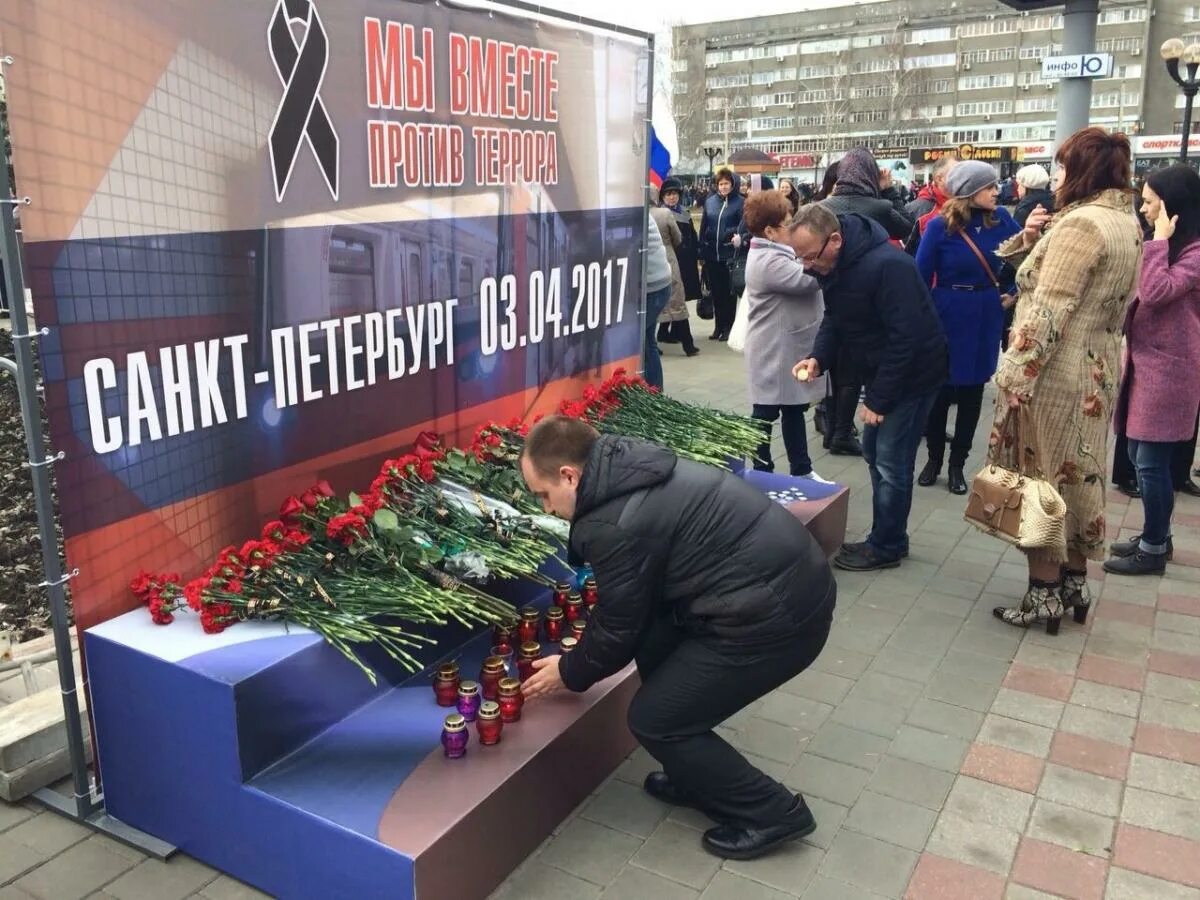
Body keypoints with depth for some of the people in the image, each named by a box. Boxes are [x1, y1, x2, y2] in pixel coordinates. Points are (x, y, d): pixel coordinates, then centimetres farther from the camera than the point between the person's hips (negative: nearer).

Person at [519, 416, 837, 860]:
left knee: (653, 720, 3)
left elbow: (619, 627, -5)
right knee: (653, 643, 19)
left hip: (776, 617, -10)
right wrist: (585, 652, 28)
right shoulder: (634, 470, 9)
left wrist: (570, 672, 14)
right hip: (792, 574, 10)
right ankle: (697, 778, 31)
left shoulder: (616, 524, -19)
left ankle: (771, 813, 16)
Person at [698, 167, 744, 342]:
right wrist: (702, 250, 6)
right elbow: (703, 227, 9)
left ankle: (728, 327, 12)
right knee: (715, 292, 11)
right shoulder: (709, 201, 9)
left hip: (729, 255, -4)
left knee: (729, 292, 4)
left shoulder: (740, 202, -5)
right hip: (712, 254, 4)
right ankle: (718, 326, 20)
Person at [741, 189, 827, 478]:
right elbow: (810, 278, -28)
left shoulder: (774, 253, 11)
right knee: (766, 413, 3)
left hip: (789, 348, 10)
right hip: (774, 351, -10)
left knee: (794, 408, 17)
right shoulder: (768, 262, -22)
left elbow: (801, 276, 11)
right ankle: (762, 473, 14)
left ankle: (801, 470, 28)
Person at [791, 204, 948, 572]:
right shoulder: (833, 265, -2)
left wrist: (879, 399, -22)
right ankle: (889, 537, 28)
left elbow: (906, 338, -28)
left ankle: (886, 547, 13)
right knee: (874, 453, 14)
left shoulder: (887, 266, -30)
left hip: (913, 374, -9)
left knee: (891, 462, -3)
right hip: (882, 372, 9)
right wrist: (818, 358, -11)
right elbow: (835, 319, 8)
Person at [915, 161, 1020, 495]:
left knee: (972, 389, 9)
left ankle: (957, 464, 21)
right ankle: (934, 458, 26)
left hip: (986, 317, 3)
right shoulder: (941, 226, -12)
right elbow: (921, 276, -9)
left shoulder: (1001, 220, -3)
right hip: (948, 316, -3)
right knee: (940, 387, 8)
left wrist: (1014, 293, 6)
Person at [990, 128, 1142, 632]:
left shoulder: (1080, 223, -18)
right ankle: (1075, 583, 28)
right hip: (1099, 368, 9)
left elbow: (1049, 311, -24)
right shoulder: (1128, 223, 12)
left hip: (1056, 371, -9)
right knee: (1078, 475, 17)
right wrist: (1032, 239, 2)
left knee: (1040, 479, 1)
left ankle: (1045, 595, 10)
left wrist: (1013, 377, -22)